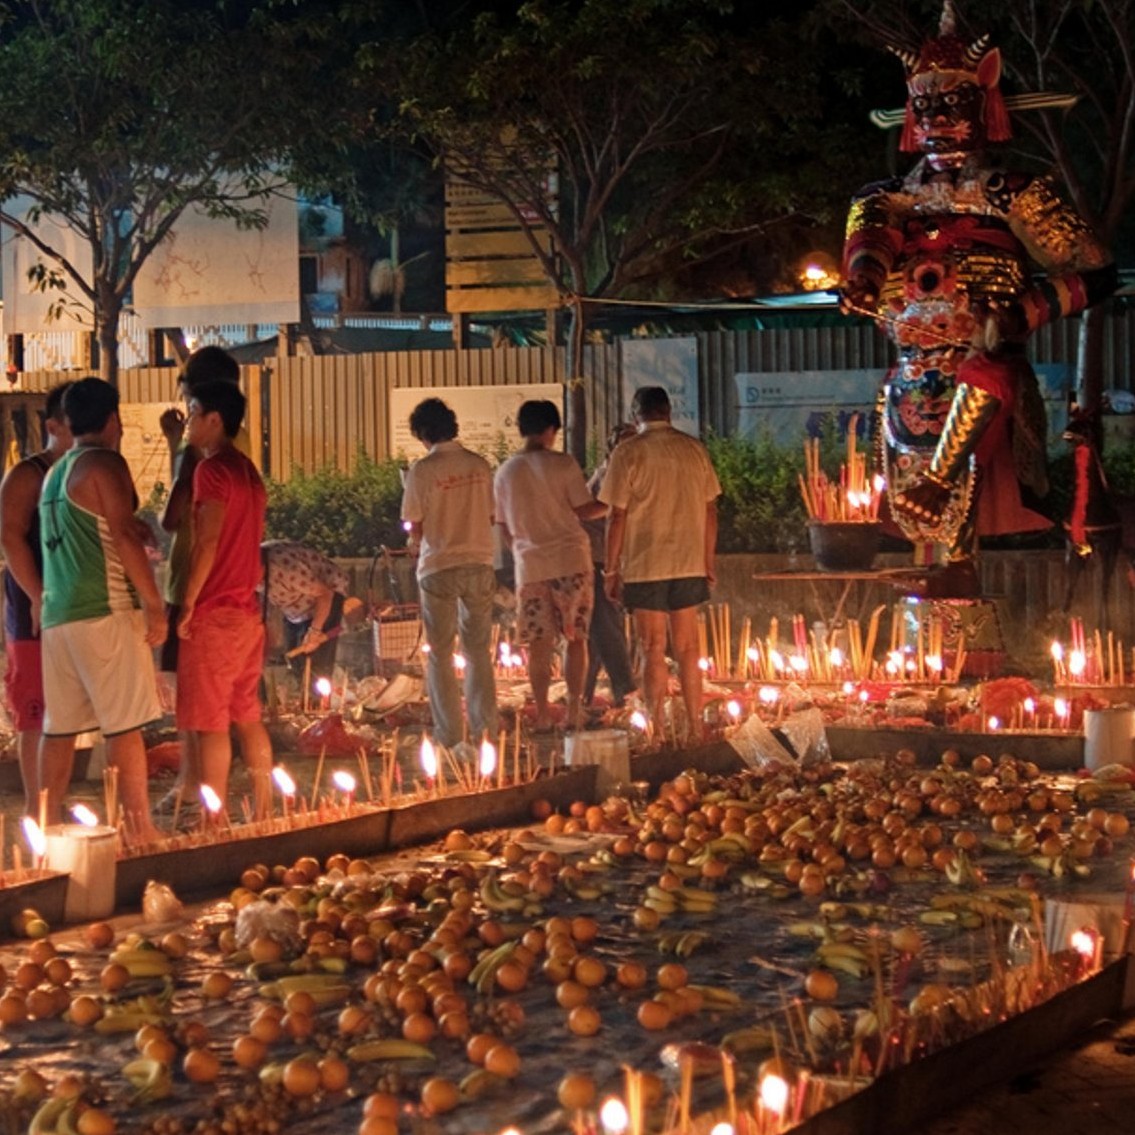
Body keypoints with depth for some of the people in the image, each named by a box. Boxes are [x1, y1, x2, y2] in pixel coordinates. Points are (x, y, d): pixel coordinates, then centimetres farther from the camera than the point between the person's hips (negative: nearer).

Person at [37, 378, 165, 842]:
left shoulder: (54, 473, 18)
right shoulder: (104, 464, -7)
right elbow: (124, 536, -14)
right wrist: (154, 604, -12)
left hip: (57, 616, 8)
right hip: (104, 612, -8)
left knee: (59, 727, 10)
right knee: (124, 726, -7)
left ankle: (48, 826, 12)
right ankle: (139, 829, -8)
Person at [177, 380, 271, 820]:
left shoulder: (212, 468, -12)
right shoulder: (248, 470, 16)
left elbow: (208, 541, -18)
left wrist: (188, 603, -15)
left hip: (214, 613, -9)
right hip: (247, 611, 9)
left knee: (210, 722, -5)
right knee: (247, 715, 12)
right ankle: (263, 814, 14)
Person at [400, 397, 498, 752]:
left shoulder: (423, 470, -11)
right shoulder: (479, 466, 2)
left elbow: (415, 528, -7)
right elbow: (490, 518, 9)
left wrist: (416, 541, 13)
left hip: (439, 567, -4)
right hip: (479, 562, 4)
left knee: (440, 655, 6)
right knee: (478, 650, 14)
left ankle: (450, 735, 6)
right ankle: (485, 730, 15)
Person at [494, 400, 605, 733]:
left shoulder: (506, 472, 6)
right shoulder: (562, 464, -6)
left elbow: (504, 527, 11)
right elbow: (583, 510, -6)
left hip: (530, 566, 3)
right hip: (570, 561, -3)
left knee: (538, 643, 7)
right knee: (575, 638, 7)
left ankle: (542, 713, 6)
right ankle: (574, 710, 5)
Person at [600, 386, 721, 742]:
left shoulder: (629, 452, -7)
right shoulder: (694, 449, 5)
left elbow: (617, 516, -8)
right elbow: (710, 510, 8)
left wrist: (611, 570, -1)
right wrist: (708, 564, 16)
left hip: (645, 567, -3)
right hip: (689, 566, 3)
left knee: (653, 651, 4)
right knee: (687, 650, 11)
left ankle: (657, 730, 6)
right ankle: (695, 727, 14)